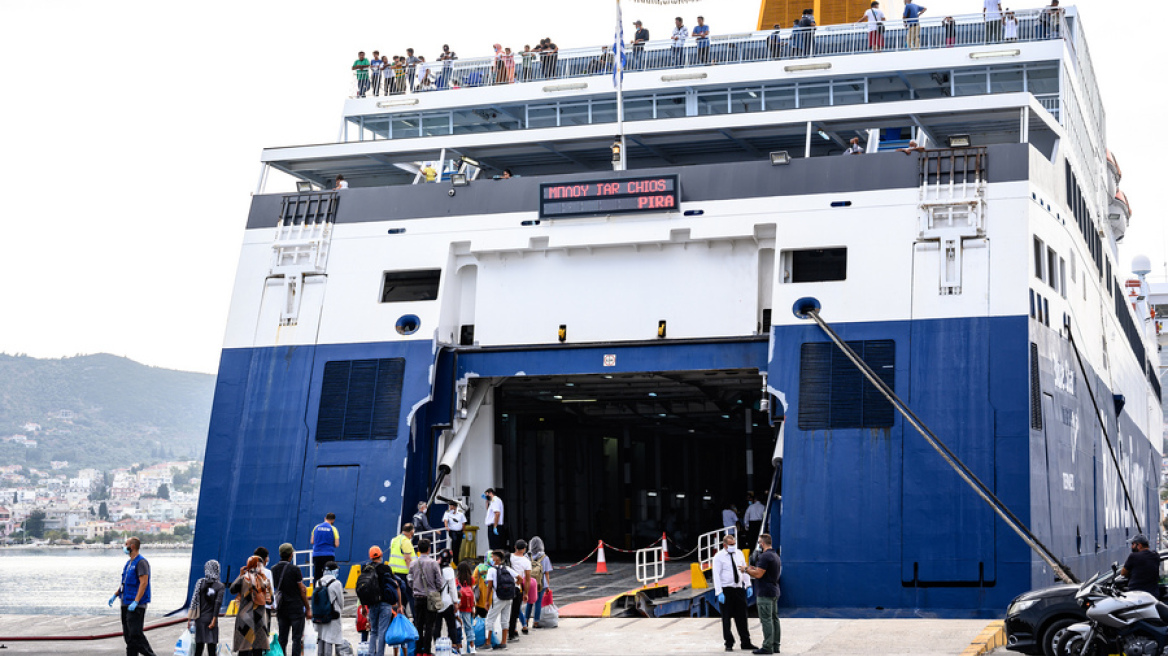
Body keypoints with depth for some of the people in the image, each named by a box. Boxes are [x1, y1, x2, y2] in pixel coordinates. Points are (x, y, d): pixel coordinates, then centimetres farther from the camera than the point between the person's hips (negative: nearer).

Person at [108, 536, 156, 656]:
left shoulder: (141, 562, -13)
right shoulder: (129, 562, 17)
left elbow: (144, 583, -20)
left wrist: (135, 602, -25)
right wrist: (115, 595, 18)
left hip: (137, 605, -10)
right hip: (126, 603, 10)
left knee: (135, 633, -13)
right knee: (128, 634, 10)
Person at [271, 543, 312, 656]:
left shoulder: (273, 570, 2)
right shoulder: (294, 569, -13)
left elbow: (274, 589, 11)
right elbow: (302, 590, -8)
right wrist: (308, 609, -1)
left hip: (281, 608, 5)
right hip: (296, 608, -5)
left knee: (282, 638, 9)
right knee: (297, 638, -1)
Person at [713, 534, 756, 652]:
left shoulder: (739, 553, 8)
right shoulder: (719, 557, -7)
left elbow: (745, 570, 14)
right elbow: (716, 575, -11)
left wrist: (748, 586, 7)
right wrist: (719, 593, -18)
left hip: (739, 589, 4)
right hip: (726, 590, -4)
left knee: (741, 617, 8)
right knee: (727, 618, 3)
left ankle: (745, 642, 15)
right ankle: (729, 644, 12)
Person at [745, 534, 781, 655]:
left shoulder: (765, 556, -16)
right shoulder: (775, 556, 16)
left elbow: (758, 574, -20)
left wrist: (747, 570, -3)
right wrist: (754, 569, 20)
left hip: (765, 593, -10)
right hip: (774, 591, 10)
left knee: (766, 619, -9)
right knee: (774, 618, 11)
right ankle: (775, 645, 14)